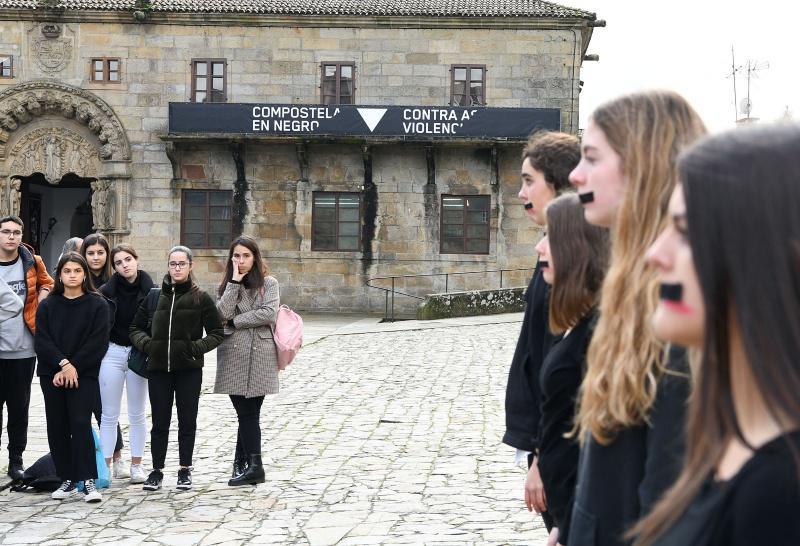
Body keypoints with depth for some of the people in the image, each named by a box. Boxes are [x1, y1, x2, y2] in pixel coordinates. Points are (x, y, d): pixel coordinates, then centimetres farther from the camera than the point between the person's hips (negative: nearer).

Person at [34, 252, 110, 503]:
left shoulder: (97, 304, 1)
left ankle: (88, 480, -9)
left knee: (80, 423, -12)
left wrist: (73, 367, -12)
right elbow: (42, 341, 0)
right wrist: (63, 364, -14)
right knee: (57, 426, 3)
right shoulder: (47, 306, 9)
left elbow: (98, 343, -7)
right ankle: (68, 479, 11)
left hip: (83, 375, -3)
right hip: (52, 374, 3)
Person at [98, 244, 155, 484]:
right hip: (112, 354, 0)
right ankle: (105, 465, 9)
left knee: (137, 415, 9)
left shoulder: (150, 291, -4)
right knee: (109, 415, 4)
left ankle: (136, 465, 17)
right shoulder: (107, 291, -4)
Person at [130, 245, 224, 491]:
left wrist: (197, 347, -13)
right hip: (158, 369, 2)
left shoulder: (201, 298, 0)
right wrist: (146, 343, -5)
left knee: (187, 421, 7)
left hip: (189, 369, -2)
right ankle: (157, 471, 15)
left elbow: (216, 333, 2)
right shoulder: (154, 296, 7)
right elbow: (135, 328, 14)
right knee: (159, 422, 6)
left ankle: (185, 470, 18)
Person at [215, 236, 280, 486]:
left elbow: (269, 314, -11)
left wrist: (236, 321, -8)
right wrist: (235, 281, -7)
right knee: (246, 413, 1)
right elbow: (224, 313, -7)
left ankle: (242, 463, 4)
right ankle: (253, 465, 6)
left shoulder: (268, 284, 5)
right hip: (234, 355, 2)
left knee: (248, 413, -3)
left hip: (259, 355, -2)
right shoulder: (227, 285, 12)